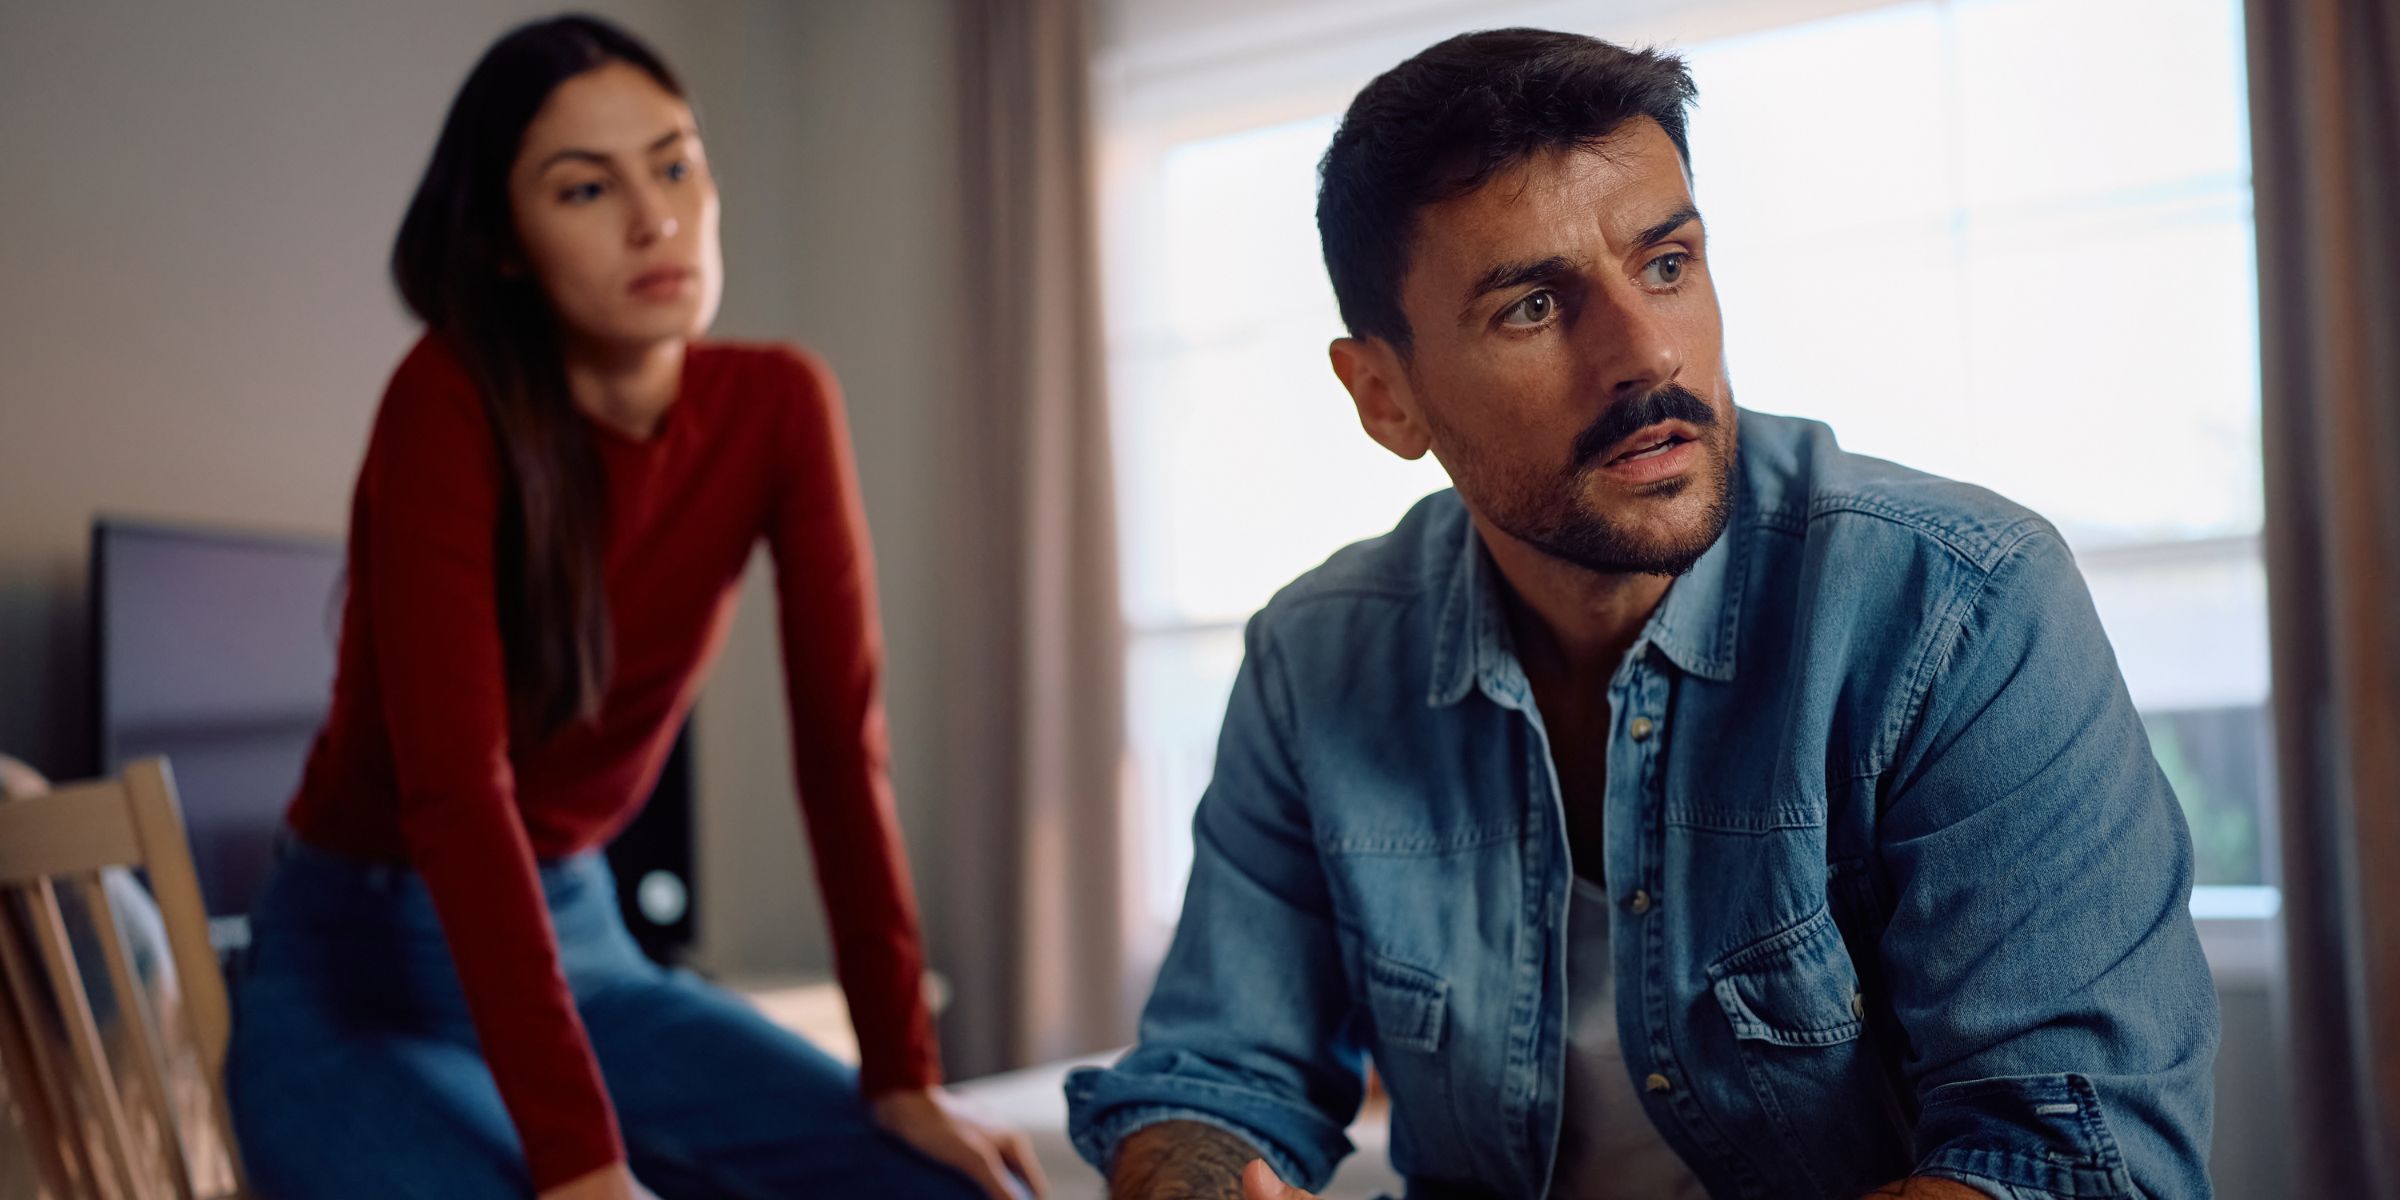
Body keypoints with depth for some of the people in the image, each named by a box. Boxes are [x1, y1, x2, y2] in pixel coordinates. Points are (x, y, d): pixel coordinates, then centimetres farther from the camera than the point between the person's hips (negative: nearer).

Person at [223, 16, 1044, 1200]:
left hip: (581, 944, 5)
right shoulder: (450, 401, -21)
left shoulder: (779, 406, -7)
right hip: (357, 981, -4)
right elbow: (454, 784, -28)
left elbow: (842, 744, -8)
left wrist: (904, 1072, -11)